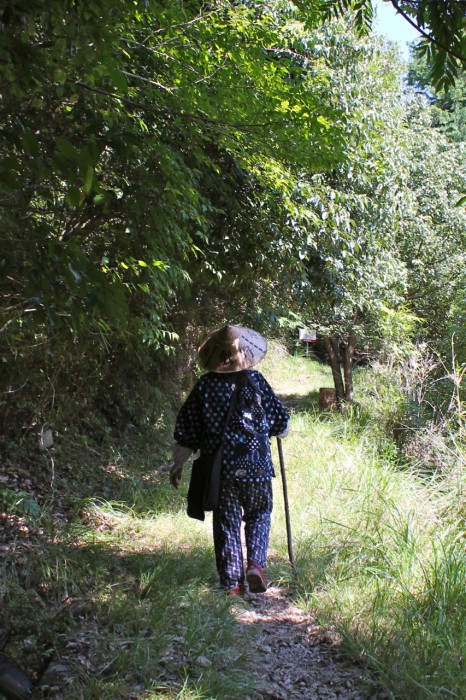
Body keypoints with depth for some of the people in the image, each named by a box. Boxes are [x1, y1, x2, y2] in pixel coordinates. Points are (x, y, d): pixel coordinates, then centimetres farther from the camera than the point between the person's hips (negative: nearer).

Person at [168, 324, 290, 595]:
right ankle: (256, 564, 0)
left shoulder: (205, 385, -1)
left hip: (220, 466, 1)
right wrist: (280, 430, 26)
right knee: (259, 515, 18)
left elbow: (186, 429, 3)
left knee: (226, 523, 10)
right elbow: (280, 421, 2)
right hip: (256, 464, -1)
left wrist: (179, 463, 14)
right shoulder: (254, 380, -5)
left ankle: (232, 583, 12)